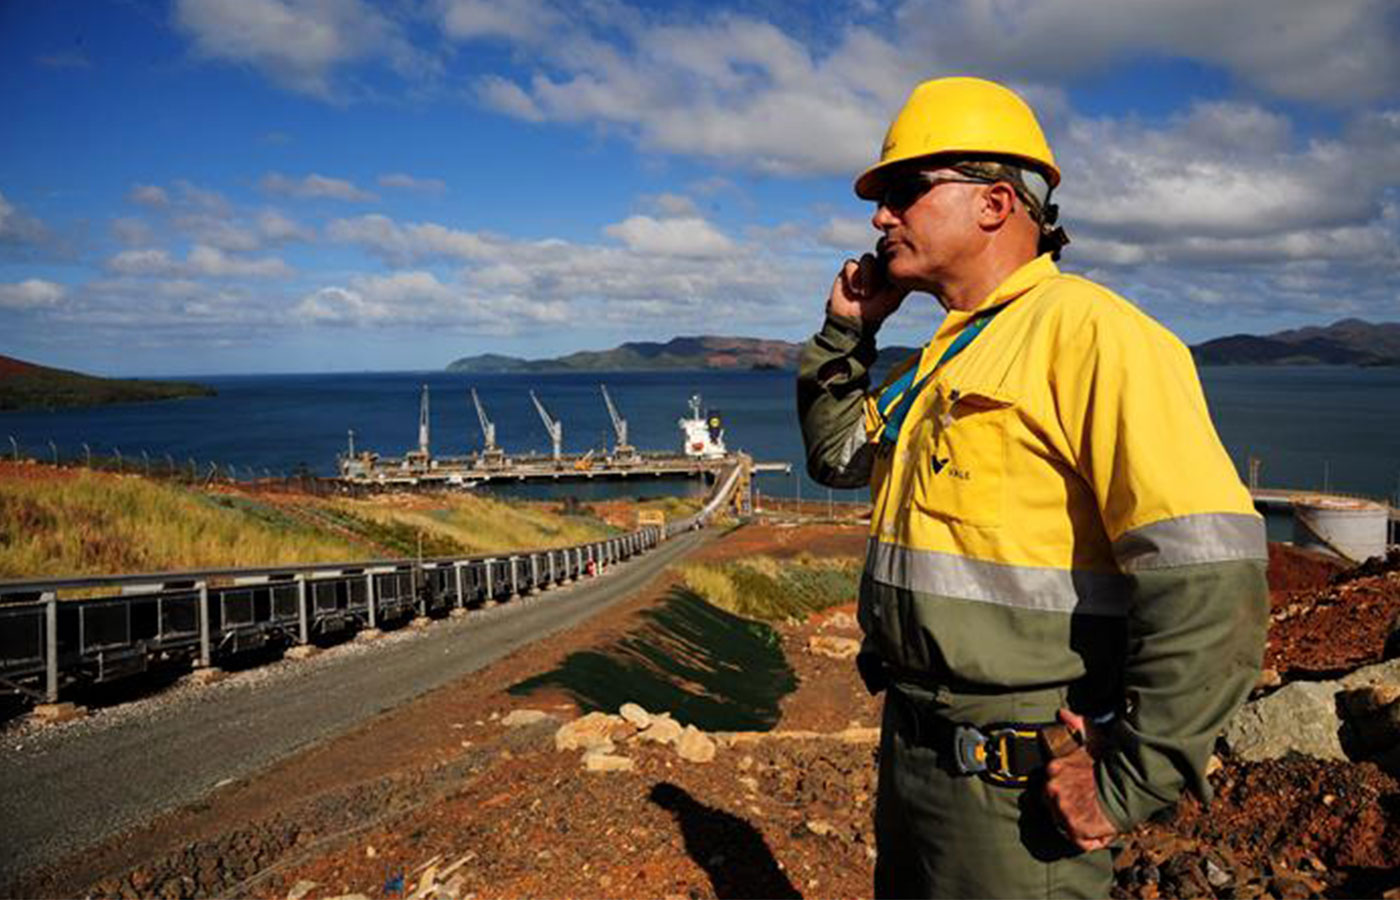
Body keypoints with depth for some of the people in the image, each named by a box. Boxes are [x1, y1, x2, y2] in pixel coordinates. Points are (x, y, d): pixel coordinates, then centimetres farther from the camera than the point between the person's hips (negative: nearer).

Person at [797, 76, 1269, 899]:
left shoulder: (1084, 330, -18)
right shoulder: (945, 358, 10)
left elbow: (1210, 578, -26)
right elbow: (838, 454, 24)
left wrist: (1128, 785, -20)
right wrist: (847, 332, 9)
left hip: (1018, 790, -9)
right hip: (913, 742, 9)